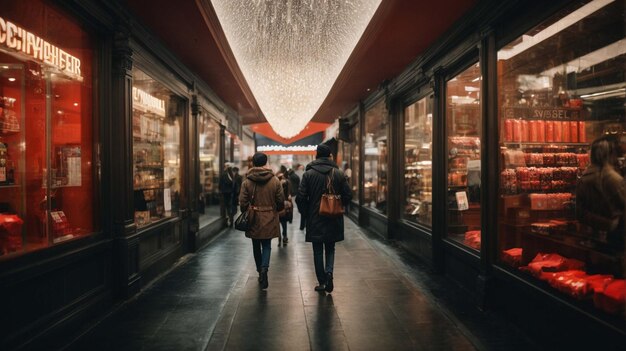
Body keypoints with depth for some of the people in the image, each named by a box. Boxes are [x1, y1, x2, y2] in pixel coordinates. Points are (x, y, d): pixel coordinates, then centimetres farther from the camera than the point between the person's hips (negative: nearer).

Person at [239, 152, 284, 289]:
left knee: (256, 246, 16)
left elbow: (243, 203, -9)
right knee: (267, 246, 9)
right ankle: (264, 268, -13)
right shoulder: (275, 181, -7)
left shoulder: (246, 182, -9)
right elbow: (281, 202, -2)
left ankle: (260, 271, 25)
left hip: (253, 220, 0)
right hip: (269, 219, 0)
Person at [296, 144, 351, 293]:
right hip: (334, 220, 2)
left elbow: (300, 197, -9)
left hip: (315, 219, -1)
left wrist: (306, 213, 6)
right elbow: (347, 195, -2)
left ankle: (322, 282, 14)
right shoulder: (339, 173, -2)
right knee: (330, 249, 16)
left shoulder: (308, 174, -6)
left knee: (318, 251, 10)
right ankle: (329, 272, -7)